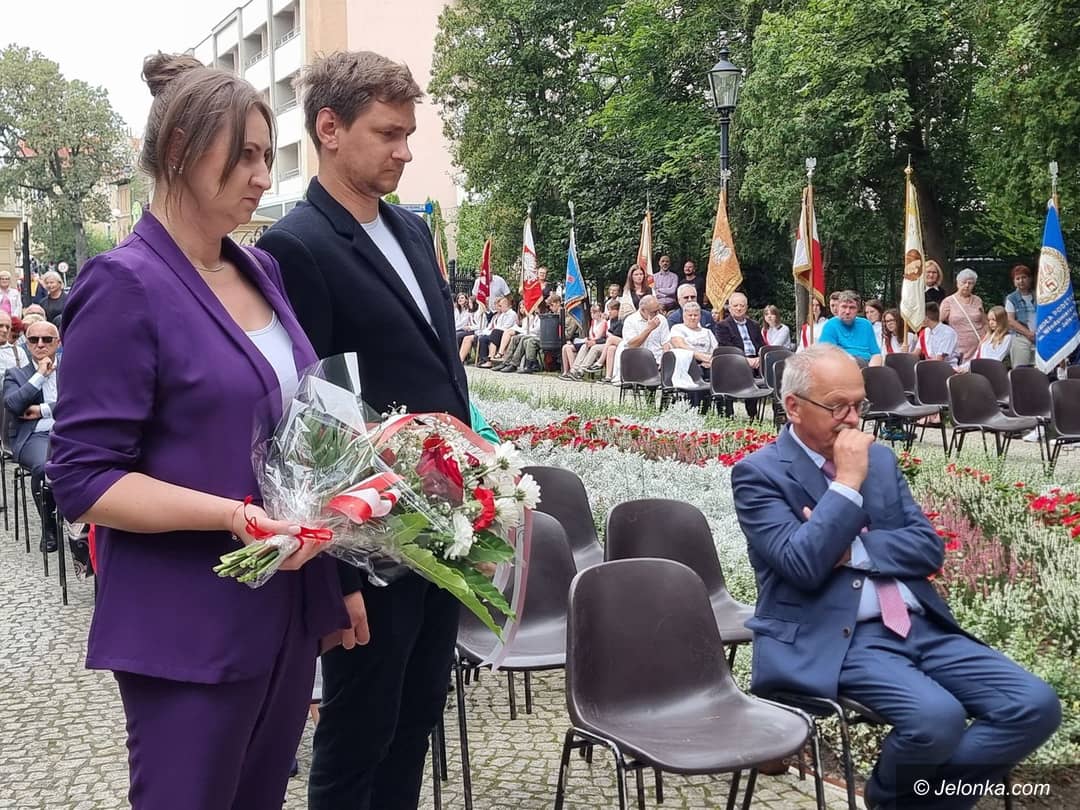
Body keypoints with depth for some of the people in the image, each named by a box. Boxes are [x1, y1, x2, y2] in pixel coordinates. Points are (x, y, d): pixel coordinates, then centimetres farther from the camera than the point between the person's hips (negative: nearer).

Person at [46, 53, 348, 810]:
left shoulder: (262, 271, 9)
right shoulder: (125, 285, -14)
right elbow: (82, 476, -16)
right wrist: (236, 516, -26)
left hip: (288, 609, 7)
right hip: (192, 631, -7)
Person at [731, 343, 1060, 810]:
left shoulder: (879, 458, 15)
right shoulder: (758, 473, -3)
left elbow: (928, 548, 7)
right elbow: (803, 565, -16)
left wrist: (850, 548, -8)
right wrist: (848, 481, -14)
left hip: (921, 626, 6)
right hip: (837, 639, -6)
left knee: (1036, 706, -11)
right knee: (937, 717, -31)